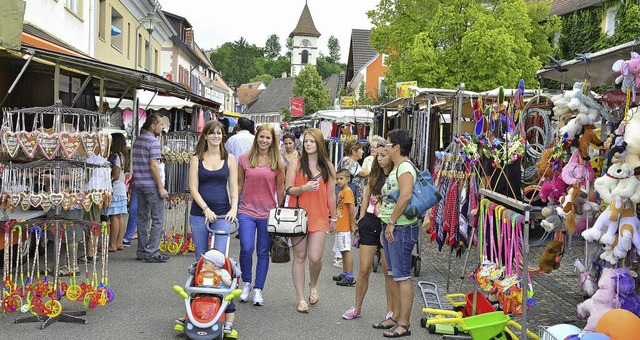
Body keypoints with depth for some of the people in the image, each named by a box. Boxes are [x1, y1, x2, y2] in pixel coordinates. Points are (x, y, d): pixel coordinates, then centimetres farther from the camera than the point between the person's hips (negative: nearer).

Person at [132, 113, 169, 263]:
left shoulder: (137, 140, 14)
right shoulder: (153, 141, -13)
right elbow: (153, 166, -18)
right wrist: (161, 188, -16)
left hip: (139, 184, 9)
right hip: (151, 185, -9)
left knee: (142, 218, 12)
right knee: (158, 220, -3)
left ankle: (141, 252, 17)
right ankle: (152, 253, -5)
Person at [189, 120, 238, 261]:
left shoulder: (229, 158, 7)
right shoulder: (197, 159, 5)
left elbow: (234, 187, 5)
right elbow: (193, 188, -1)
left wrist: (233, 208, -11)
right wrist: (206, 209, -13)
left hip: (222, 214, -1)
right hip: (199, 213, 1)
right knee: (201, 256, 6)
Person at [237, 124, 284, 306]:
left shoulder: (277, 162, 2)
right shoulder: (245, 159, 3)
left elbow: (280, 189, 8)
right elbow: (239, 185, 11)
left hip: (268, 213, 0)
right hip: (247, 211, 0)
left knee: (263, 253, 6)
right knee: (246, 249, -10)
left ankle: (258, 290, 18)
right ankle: (246, 283, 15)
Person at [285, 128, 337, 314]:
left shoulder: (328, 166, 7)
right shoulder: (296, 164, 3)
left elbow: (331, 194, 11)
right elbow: (288, 189, 0)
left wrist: (333, 218, 12)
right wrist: (303, 188, -19)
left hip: (319, 217, 0)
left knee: (315, 257, -9)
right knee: (299, 257, 3)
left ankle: (313, 286, 23)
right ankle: (301, 298, 13)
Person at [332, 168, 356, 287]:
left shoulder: (347, 191, -13)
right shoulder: (340, 192, 15)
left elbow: (352, 208, -19)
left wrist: (352, 224, -17)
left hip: (345, 228, -10)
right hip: (340, 227, 10)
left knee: (346, 251, -8)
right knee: (343, 251, 16)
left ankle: (350, 277, -5)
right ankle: (345, 274, 25)